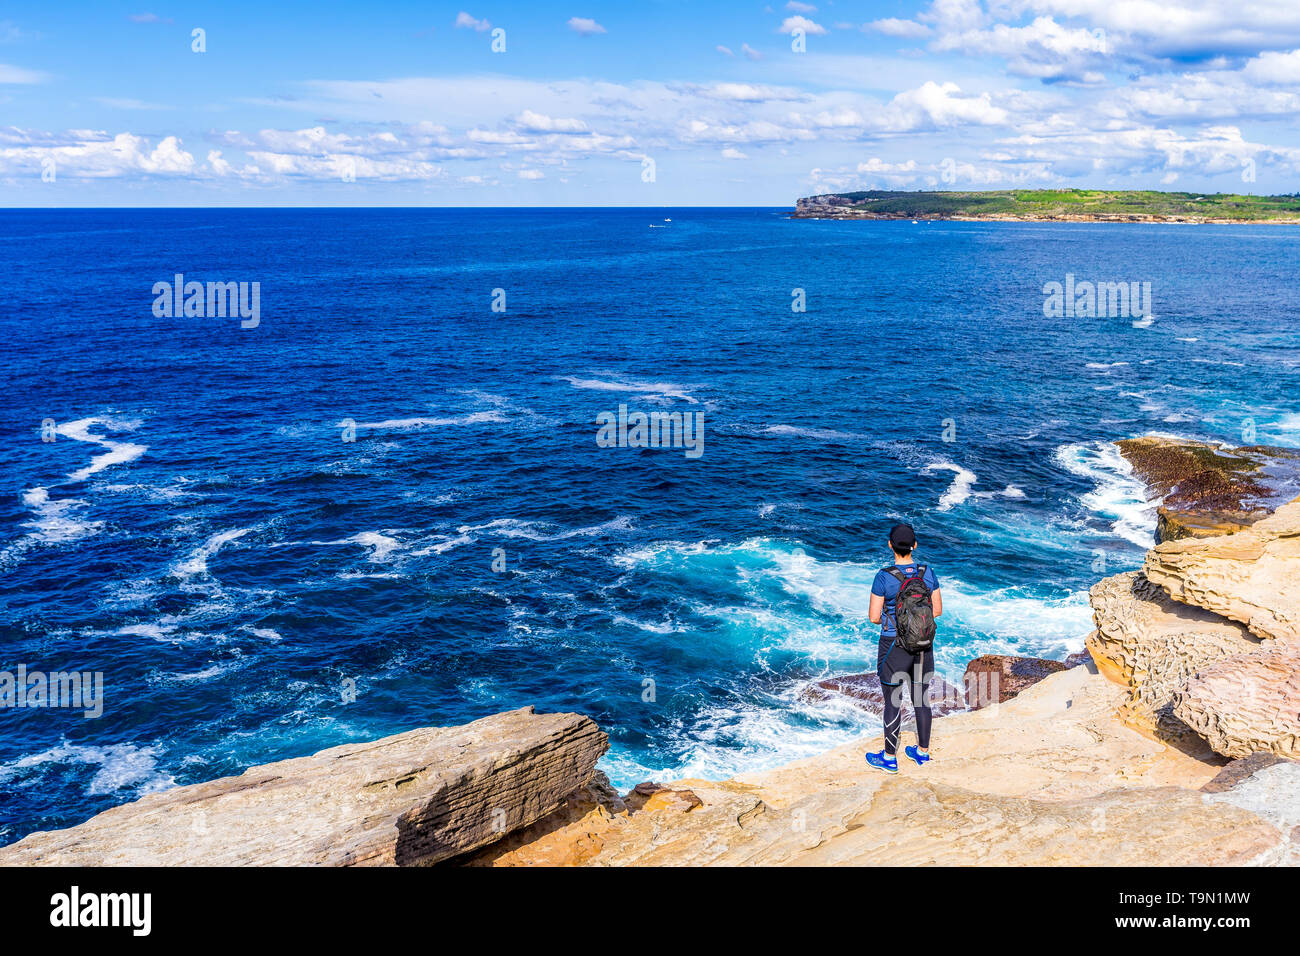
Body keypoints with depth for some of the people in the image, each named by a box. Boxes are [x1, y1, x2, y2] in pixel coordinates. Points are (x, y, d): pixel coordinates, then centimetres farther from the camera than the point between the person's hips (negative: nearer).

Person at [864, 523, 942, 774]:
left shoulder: (884, 577, -18)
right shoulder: (928, 573, -6)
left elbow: (874, 617, -13)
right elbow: (937, 610, 2)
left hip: (894, 646, -4)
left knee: (892, 702, 7)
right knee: (921, 698, 17)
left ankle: (889, 758, 18)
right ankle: (923, 752, 30)